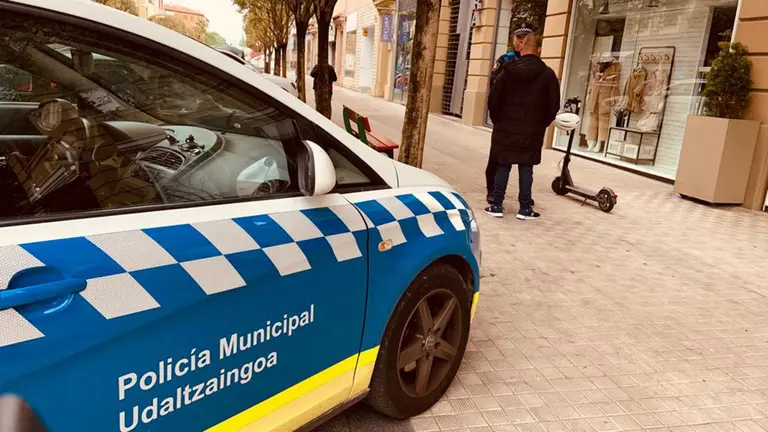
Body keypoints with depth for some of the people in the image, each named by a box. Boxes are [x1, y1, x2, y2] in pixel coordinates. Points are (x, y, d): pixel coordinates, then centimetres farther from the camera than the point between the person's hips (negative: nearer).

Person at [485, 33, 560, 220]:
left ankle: (497, 205, 7)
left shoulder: (508, 70, -2)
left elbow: (494, 99, -3)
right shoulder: (548, 74, -2)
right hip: (532, 130, 0)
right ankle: (525, 208, 8)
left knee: (502, 166, 6)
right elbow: (553, 105, -2)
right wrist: (542, 123, 10)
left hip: (506, 127, 0)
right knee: (526, 168, 4)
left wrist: (498, 120, 10)